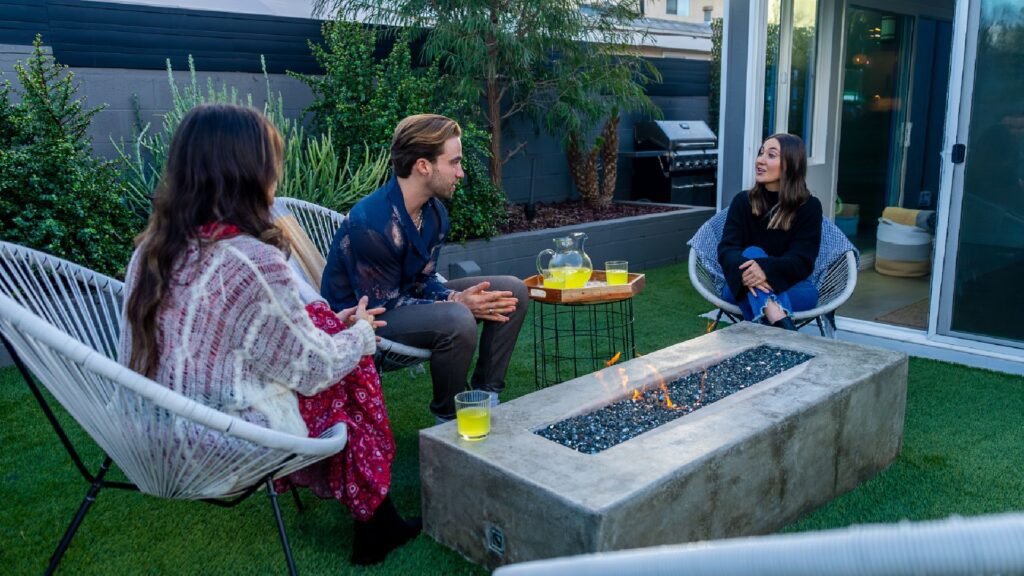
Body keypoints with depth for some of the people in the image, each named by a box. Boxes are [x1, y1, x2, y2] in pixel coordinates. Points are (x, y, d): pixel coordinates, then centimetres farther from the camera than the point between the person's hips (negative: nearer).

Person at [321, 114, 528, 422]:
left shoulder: (434, 212, -1)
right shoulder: (371, 226, -29)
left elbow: (424, 279, 6)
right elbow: (383, 306, -23)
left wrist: (456, 297, -16)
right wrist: (457, 304, -23)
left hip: (405, 298, 9)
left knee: (513, 291, 1)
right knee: (457, 321, -36)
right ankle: (449, 420, -11)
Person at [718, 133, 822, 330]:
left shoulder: (809, 207, -2)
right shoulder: (743, 201, 2)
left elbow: (802, 261, -14)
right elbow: (726, 249, -13)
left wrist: (766, 270, -37)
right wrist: (744, 271, -38)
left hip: (787, 288, 1)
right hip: (741, 289, -1)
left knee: (810, 293, -32)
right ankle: (782, 327, -56)